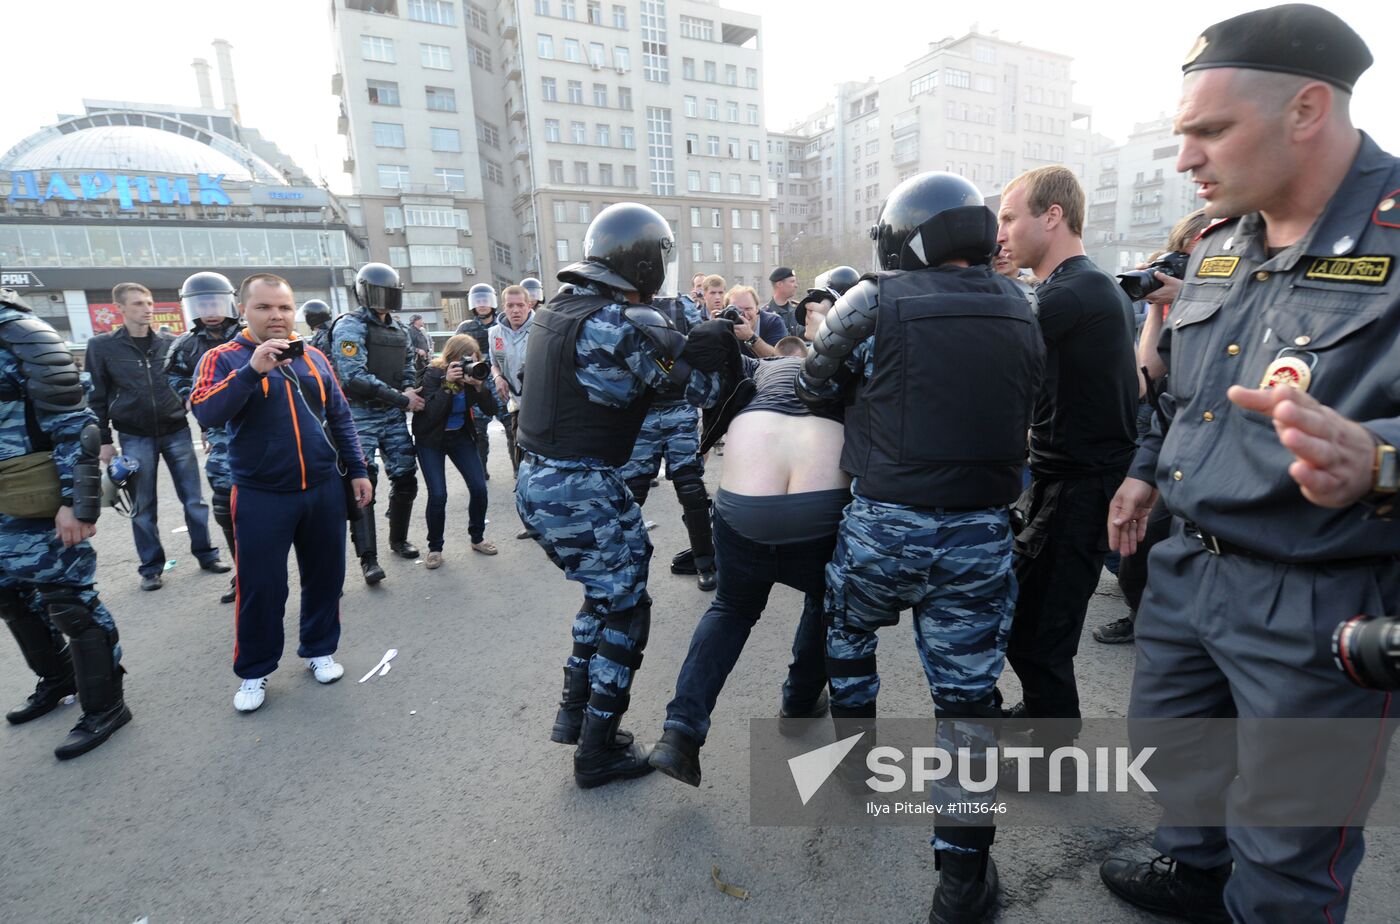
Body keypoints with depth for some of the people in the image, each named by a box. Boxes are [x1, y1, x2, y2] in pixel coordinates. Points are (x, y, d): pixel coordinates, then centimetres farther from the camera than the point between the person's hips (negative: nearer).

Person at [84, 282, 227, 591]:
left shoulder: (170, 343, 3)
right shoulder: (102, 346, -1)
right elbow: (97, 397, 1)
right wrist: (103, 440, -1)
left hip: (177, 432, 1)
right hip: (135, 438, -1)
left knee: (194, 499, 5)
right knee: (143, 507, 7)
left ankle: (206, 554, 17)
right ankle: (151, 568, 18)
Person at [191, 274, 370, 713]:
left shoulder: (314, 358, 7)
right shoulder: (224, 359, -3)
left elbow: (340, 418, 12)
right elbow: (205, 413, -19)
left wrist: (357, 470, 9)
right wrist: (252, 370, -29)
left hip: (324, 490, 4)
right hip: (261, 497, -3)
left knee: (325, 577, 12)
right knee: (261, 587, 3)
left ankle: (319, 650, 30)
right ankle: (254, 672, 23)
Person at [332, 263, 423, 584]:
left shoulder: (399, 330, 13)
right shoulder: (351, 326, -9)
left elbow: (408, 371, 17)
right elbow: (354, 378, -19)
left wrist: (409, 393, -6)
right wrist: (401, 398, -16)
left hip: (394, 417, 6)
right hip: (361, 417, -6)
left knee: (406, 480, 8)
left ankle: (399, 540, 27)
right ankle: (368, 558, 1)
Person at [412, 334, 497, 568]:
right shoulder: (433, 373, -19)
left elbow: (489, 409, -14)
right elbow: (431, 414, -29)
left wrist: (479, 386, -30)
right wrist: (447, 384, -36)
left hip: (460, 437, 4)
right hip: (431, 441, -3)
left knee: (479, 488, -4)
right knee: (438, 495, -12)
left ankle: (477, 538, 18)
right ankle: (434, 548, 8)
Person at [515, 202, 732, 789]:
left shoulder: (557, 309, 10)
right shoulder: (625, 322, -17)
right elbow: (695, 387, -12)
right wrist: (721, 343, 6)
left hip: (537, 480, 9)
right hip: (583, 491, -9)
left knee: (605, 594, 25)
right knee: (624, 612, 9)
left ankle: (574, 713, 35)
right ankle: (598, 752, 22)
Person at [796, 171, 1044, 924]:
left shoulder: (875, 302, -8)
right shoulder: (1019, 312, 6)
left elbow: (813, 384, 1)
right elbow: (1019, 413, 9)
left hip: (884, 522, -2)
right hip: (983, 531, 3)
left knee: (847, 630, 26)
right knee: (966, 694, 10)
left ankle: (855, 750, 44)